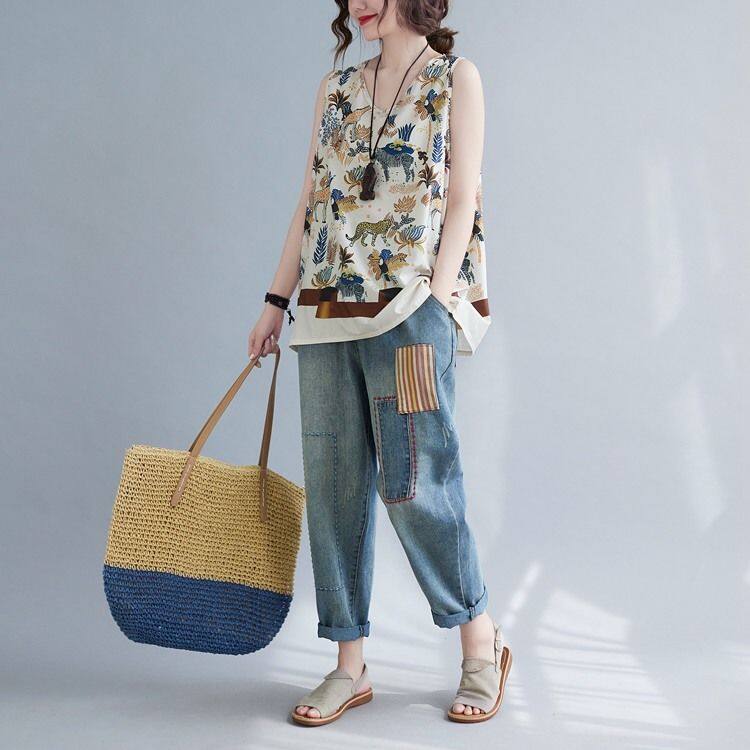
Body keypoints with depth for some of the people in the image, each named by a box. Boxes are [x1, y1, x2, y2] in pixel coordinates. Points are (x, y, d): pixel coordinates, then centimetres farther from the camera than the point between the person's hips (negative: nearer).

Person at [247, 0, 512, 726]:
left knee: (412, 481, -7)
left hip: (411, 307, -5)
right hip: (328, 309, 5)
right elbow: (310, 201, 16)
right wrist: (276, 301, 11)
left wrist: (436, 301, -12)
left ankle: (481, 643, 13)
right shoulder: (335, 88, 18)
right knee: (331, 481, 3)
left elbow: (461, 198, -2)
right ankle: (349, 666, 13)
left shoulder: (456, 76, 6)